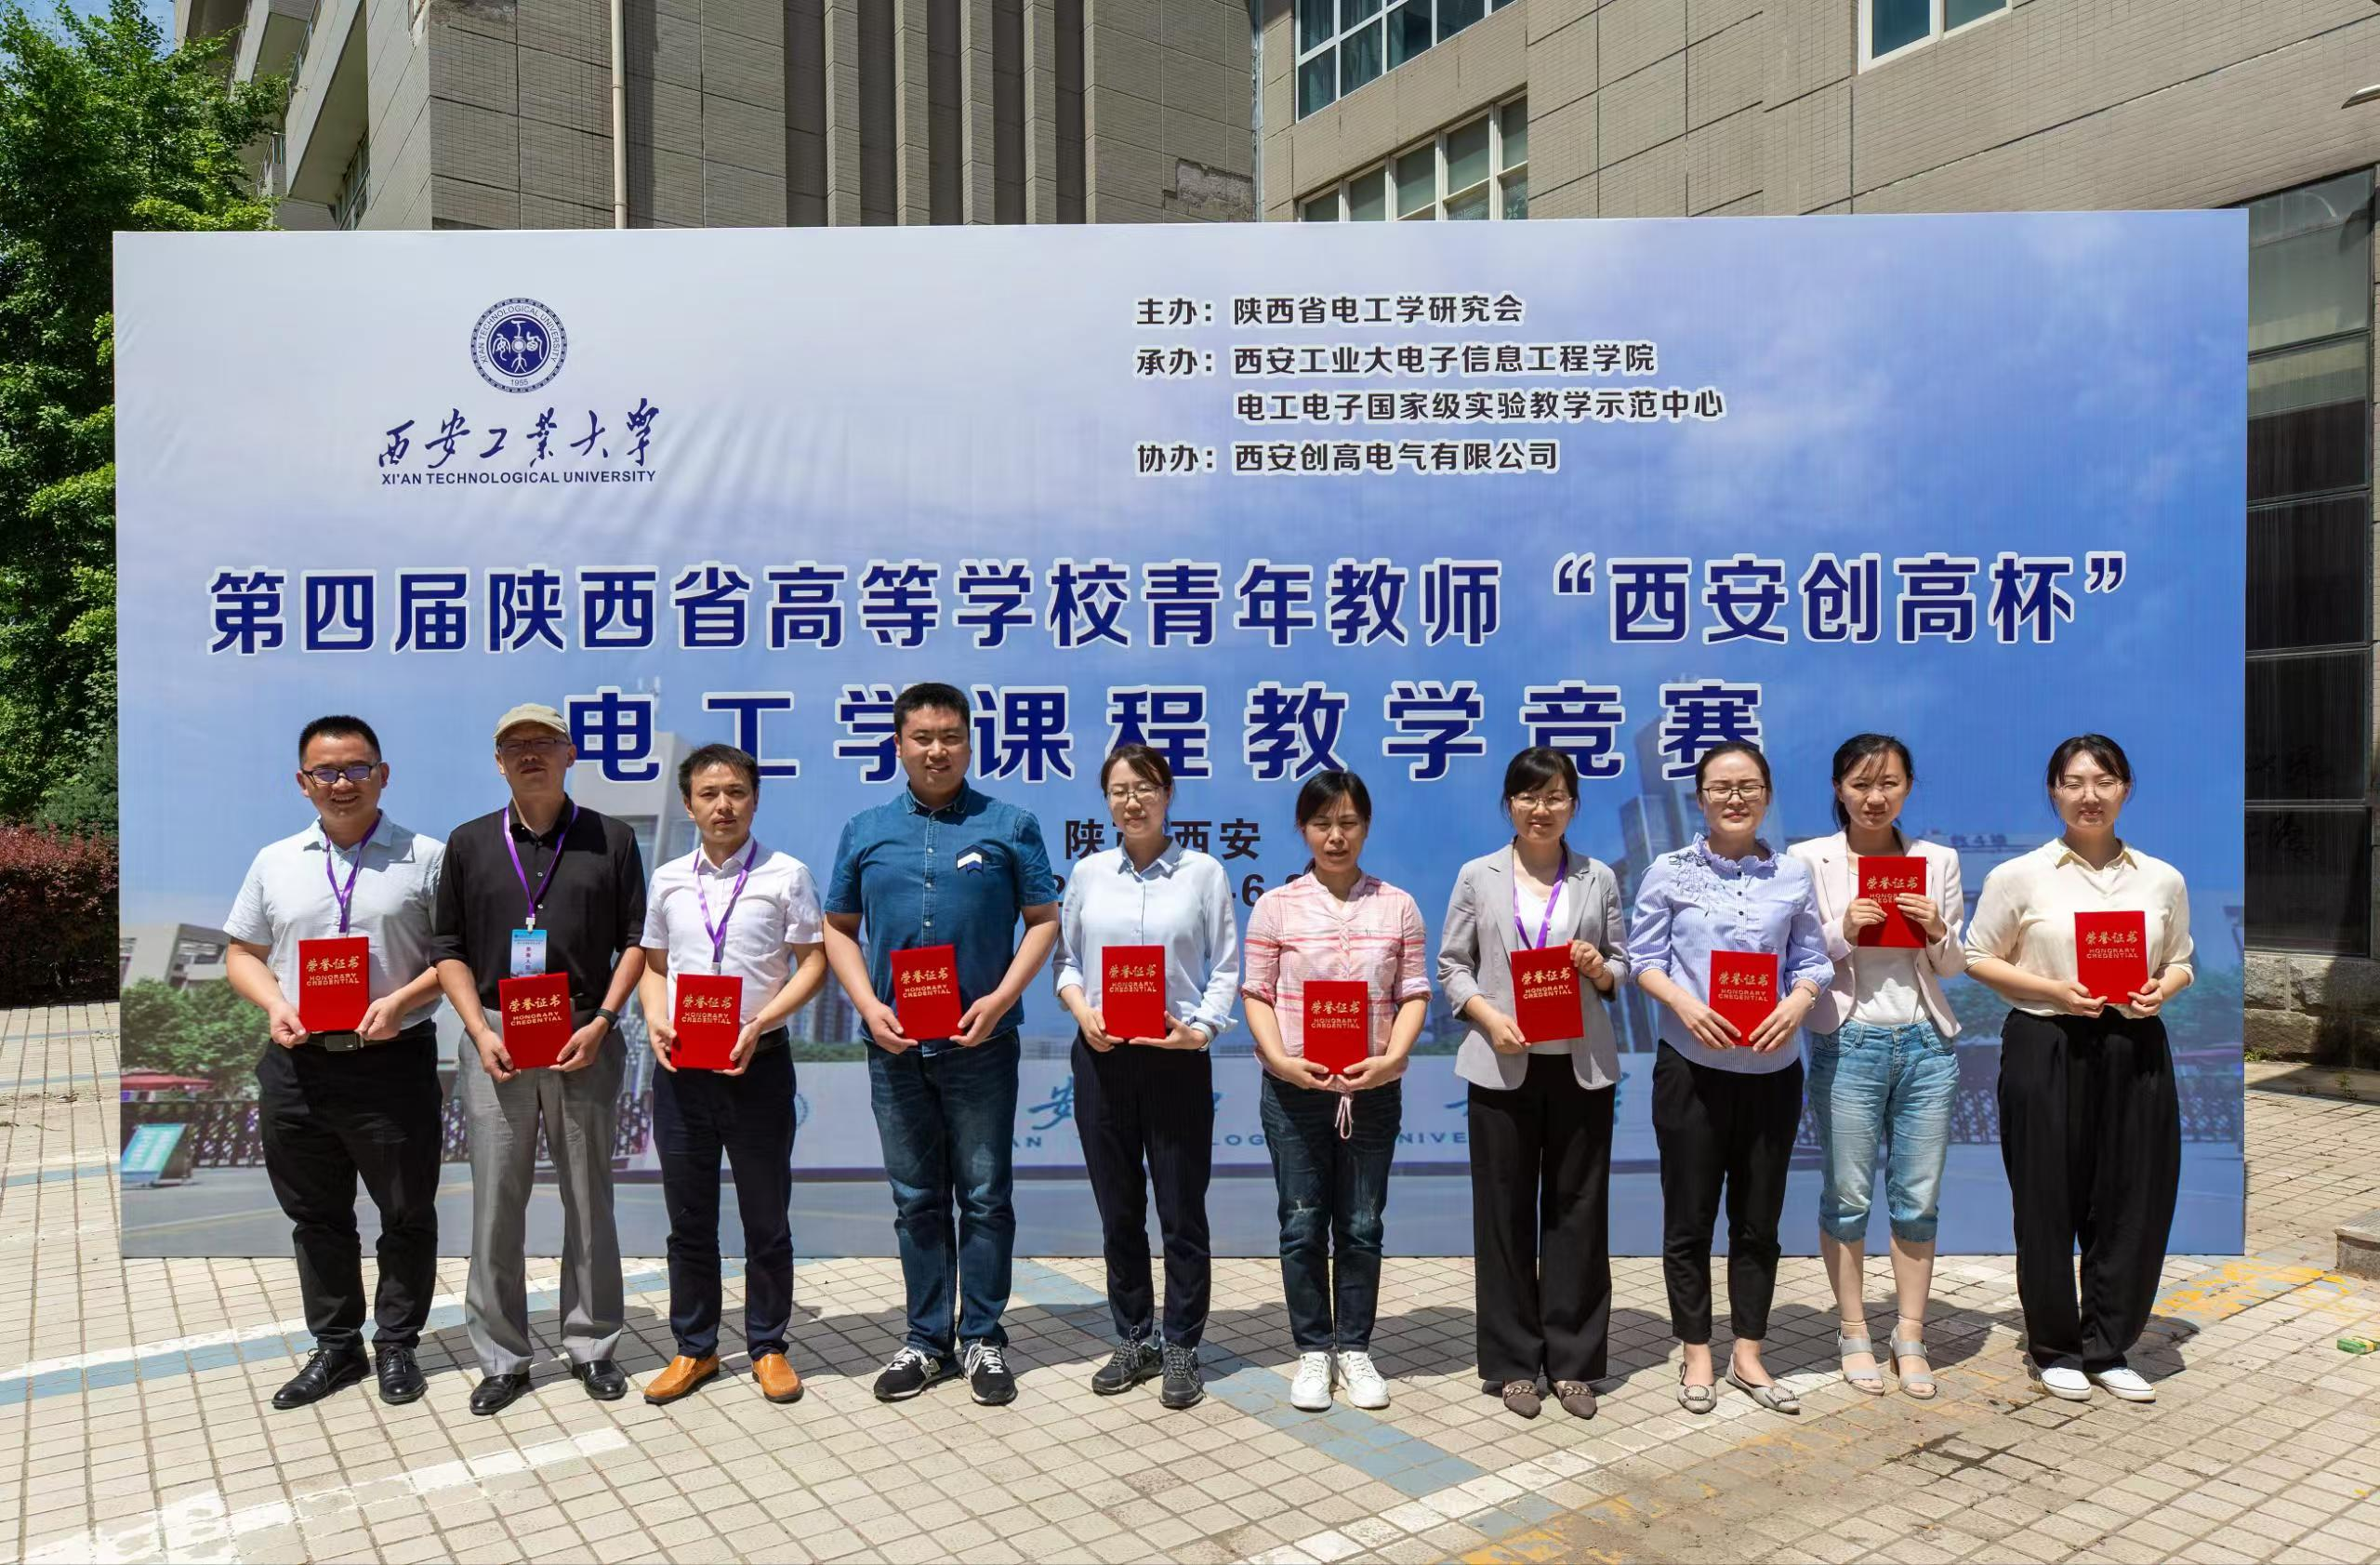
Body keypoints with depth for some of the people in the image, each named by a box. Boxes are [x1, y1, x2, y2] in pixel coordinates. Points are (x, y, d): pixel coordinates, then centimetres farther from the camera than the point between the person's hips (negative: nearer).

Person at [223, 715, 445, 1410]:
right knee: (316, 1217, 15)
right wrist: (273, 1005, -5)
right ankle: (334, 1346, 30)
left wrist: (401, 1001, -17)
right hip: (297, 1066, 4)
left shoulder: (425, 857, -2)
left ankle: (396, 1346, 24)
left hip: (392, 1063, -3)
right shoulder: (275, 862, 9)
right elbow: (243, 953, 14)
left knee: (406, 1215, 7)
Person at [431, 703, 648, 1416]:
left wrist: (600, 1022, -7)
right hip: (494, 1040, 1)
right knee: (496, 1203, 4)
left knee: (589, 1198, 6)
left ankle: (592, 1345, 19)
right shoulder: (470, 843, 9)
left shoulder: (611, 839, 5)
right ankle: (503, 1358, 16)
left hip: (585, 1038, -1)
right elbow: (450, 950, 9)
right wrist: (480, 1030, -5)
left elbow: (636, 941, 4)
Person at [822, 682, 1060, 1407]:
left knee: (985, 1197, 6)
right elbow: (838, 929, 11)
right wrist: (869, 1006, -4)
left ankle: (982, 1339, 19)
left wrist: (1001, 999, -12)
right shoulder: (865, 830, 8)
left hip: (981, 1044, -2)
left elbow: (1043, 920, 0)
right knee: (916, 1200, 12)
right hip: (895, 1047, 2)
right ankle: (926, 1340, 24)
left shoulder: (1010, 825, 1)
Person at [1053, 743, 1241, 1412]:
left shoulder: (1203, 873, 0)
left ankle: (1181, 1348, 19)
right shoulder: (1088, 873, 7)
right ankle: (1134, 1339, 27)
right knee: (1117, 1208, 12)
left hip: (1176, 1058, -2)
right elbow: (1067, 960, 9)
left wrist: (1201, 1028, -15)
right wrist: (1082, 1010, -8)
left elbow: (1225, 968, -1)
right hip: (1102, 1057, 3)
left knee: (1181, 1210, 5)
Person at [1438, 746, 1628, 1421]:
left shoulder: (1599, 879, 7)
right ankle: (1514, 1361, 17)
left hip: (1582, 1064, 1)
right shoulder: (1478, 877, 3)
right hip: (1504, 1065, -1)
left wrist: (1600, 969, -12)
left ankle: (1573, 1360, 19)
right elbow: (1451, 966, 2)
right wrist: (1488, 1015, -14)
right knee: (1505, 1212, 5)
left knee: (1578, 1210, 6)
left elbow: (1623, 965, 10)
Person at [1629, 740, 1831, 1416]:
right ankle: (1696, 1356, 21)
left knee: (1759, 1216, 11)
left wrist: (1797, 1004, -15)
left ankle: (1748, 1355, 25)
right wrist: (1684, 1003, -19)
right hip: (1692, 1065, -2)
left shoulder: (1793, 875, 4)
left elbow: (1813, 961, 5)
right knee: (1689, 1216, 6)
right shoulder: (1669, 872, -2)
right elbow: (1643, 956, -3)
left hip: (1771, 1068, 2)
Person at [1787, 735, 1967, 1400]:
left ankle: (1910, 1336, 22)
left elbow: (1954, 967, 12)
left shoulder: (1939, 860, 6)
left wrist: (1938, 933, -8)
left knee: (1919, 1198, 9)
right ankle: (1854, 1332, 20)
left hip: (1925, 1041, 3)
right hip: (1847, 1042, -2)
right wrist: (1843, 933, -17)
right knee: (1847, 1196, 5)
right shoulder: (1808, 859, -3)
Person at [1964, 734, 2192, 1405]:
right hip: (2047, 1047, -3)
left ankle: (2107, 1348, 24)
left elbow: (2180, 962, 17)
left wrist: (2161, 990, -5)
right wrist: (2053, 990, -14)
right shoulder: (2019, 876, -3)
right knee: (2049, 1202, 4)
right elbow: (1979, 958, 0)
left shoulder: (2163, 879, 8)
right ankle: (2055, 1349, 21)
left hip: (2135, 1050, 3)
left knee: (2135, 1200, 7)